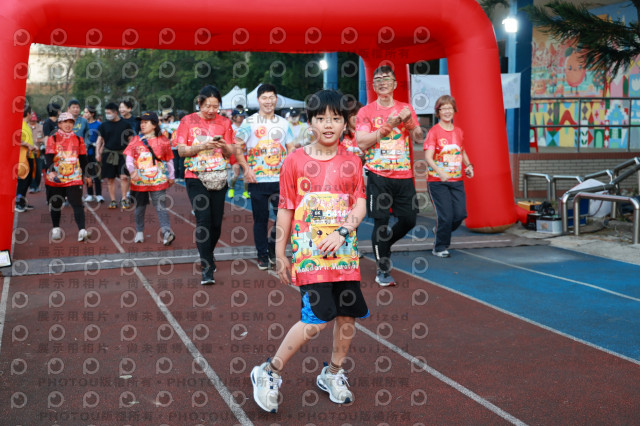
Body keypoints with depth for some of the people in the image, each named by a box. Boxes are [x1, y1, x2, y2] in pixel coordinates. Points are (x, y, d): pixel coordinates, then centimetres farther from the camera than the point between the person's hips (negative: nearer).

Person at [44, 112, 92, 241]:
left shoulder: (78, 140, 8)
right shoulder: (53, 139, 0)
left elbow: (83, 159, 14)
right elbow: (48, 157, -9)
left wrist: (86, 175, 17)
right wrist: (50, 171, -25)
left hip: (74, 178, 0)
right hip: (55, 178, 0)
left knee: (77, 204, -11)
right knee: (55, 205, 12)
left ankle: (82, 230, -16)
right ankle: (56, 229, 29)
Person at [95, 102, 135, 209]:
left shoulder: (125, 124, 2)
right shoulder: (104, 125, 6)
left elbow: (131, 140, 7)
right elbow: (99, 140, 9)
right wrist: (98, 153, -1)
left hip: (122, 153, -2)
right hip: (108, 154, 2)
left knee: (124, 176, -12)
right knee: (110, 178, 4)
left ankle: (124, 199, 0)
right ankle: (113, 201, 12)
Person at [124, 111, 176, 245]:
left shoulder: (163, 141, 2)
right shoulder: (136, 140, 6)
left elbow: (169, 160, 9)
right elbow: (129, 157, -1)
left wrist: (171, 177, 11)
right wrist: (132, 171, -18)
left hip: (158, 180, -3)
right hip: (139, 181, 3)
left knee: (160, 206, -11)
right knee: (140, 206, 13)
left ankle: (167, 232, -19)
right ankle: (139, 232, 25)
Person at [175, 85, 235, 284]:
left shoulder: (224, 122, 7)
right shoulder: (188, 121, 1)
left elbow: (230, 152, 8)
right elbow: (181, 150, -3)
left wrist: (223, 146, -14)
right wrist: (202, 146, -18)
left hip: (219, 177, 3)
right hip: (196, 178, -3)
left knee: (216, 221, 6)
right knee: (203, 219, -13)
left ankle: (209, 253, 33)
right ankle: (207, 267, -10)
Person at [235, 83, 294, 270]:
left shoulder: (283, 123, 12)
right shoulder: (249, 123, 2)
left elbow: (290, 149, 15)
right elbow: (237, 148, -1)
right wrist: (246, 168, -13)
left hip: (281, 179, 2)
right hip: (258, 180, -2)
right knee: (260, 218, 4)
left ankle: (272, 244, 24)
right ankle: (262, 255, 16)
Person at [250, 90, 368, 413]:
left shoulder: (351, 162, 7)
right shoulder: (295, 161, -1)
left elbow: (360, 205, 2)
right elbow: (285, 210, 1)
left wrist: (342, 232, -15)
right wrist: (280, 256, 2)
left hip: (344, 252, 4)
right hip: (308, 253, -4)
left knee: (348, 315, 7)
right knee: (317, 319, -14)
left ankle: (332, 374, 31)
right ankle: (269, 373, 3)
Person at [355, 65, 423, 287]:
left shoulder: (406, 108, 11)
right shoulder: (366, 112, 2)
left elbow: (419, 137, 5)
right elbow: (361, 142, -9)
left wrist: (408, 121, -13)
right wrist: (388, 126, -14)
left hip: (403, 174, 3)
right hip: (378, 175, -3)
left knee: (409, 220, 4)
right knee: (381, 221, -3)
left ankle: (384, 244, 33)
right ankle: (383, 270, 10)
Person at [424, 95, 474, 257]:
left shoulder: (459, 132, 10)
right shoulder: (434, 132, -7)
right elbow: (428, 157, -17)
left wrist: (468, 165, 6)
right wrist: (440, 172, -33)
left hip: (457, 180, 5)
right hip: (437, 181, -5)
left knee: (460, 214, -2)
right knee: (446, 216, -7)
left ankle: (440, 231, 28)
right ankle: (439, 248, 13)